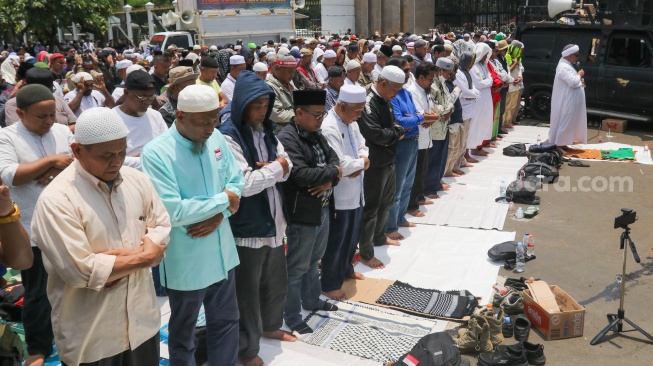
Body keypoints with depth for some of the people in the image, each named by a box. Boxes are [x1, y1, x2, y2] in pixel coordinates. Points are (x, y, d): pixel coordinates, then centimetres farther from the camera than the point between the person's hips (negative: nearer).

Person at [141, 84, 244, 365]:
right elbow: (172, 212, -27)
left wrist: (220, 214, -15)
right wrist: (223, 200, -18)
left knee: (227, 321, 20)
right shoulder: (155, 153, -21)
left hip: (222, 253, 5)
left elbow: (237, 181, 4)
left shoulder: (217, 138, -2)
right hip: (186, 262, -5)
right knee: (183, 332, 17)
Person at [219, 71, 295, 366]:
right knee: (248, 291, 9)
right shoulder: (228, 136, -18)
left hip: (273, 221, 8)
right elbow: (245, 184, -25)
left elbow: (287, 168, 5)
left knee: (276, 281, 24)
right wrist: (274, 168, -12)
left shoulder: (266, 130, 8)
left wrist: (268, 168, -16)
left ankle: (270, 325, 48)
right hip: (247, 228, -8)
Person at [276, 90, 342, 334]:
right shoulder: (287, 138, -20)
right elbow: (301, 175, -29)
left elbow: (334, 158, 7)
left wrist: (329, 180, -14)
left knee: (313, 259, 24)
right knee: (297, 266, 4)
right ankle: (292, 317, 18)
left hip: (322, 208, 9)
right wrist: (332, 173, -15)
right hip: (302, 213, -9)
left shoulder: (316, 134, 9)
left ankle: (311, 300, 42)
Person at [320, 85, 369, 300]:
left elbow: (362, 146, 12)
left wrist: (361, 162, -11)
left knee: (352, 236, 23)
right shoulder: (329, 128, -24)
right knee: (336, 241, 5)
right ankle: (329, 284, 20)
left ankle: (346, 269, 45)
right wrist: (362, 162, -12)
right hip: (339, 196, -9)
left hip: (355, 192, 9)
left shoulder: (351, 122, 6)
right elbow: (340, 165, -29)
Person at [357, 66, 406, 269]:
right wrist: (397, 132, -12)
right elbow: (376, 134, -30)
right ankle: (366, 253, 13)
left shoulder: (386, 100, 7)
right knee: (371, 207, 1)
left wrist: (395, 131, -6)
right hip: (375, 163, -10)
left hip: (389, 160, 10)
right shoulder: (368, 103, -23)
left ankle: (379, 237, 43)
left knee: (386, 203, 23)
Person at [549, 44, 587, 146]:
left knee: (570, 124, 16)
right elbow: (573, 82, -28)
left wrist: (580, 81, 3)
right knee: (564, 124, -5)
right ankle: (560, 144, 2)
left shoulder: (567, 65, 15)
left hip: (570, 103, 11)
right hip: (566, 103, -11)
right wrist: (579, 74, -9)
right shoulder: (563, 67, -20)